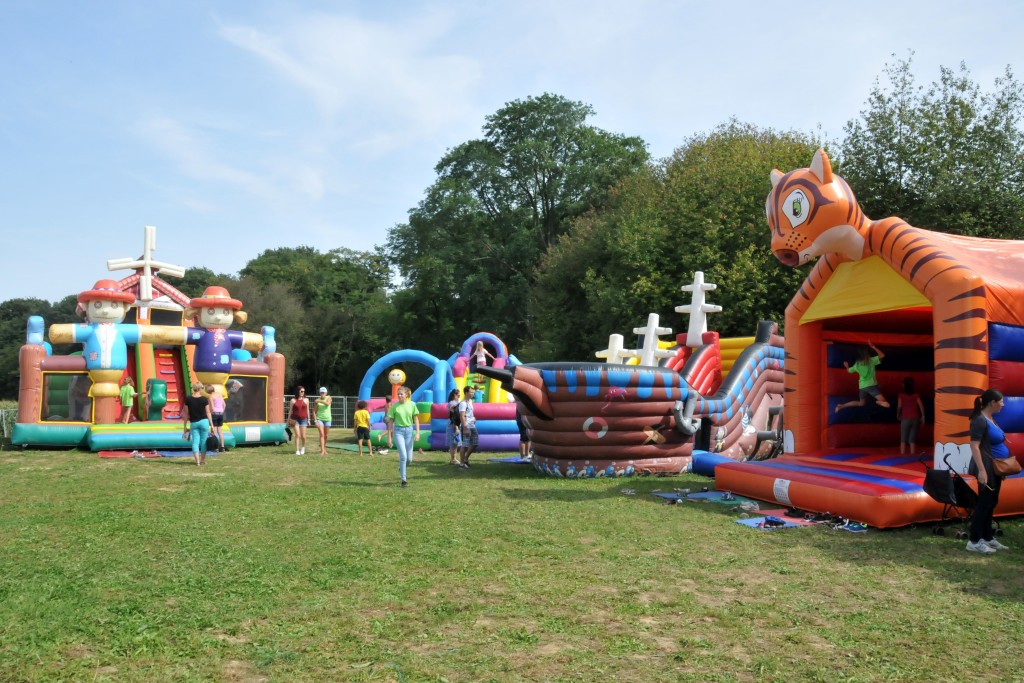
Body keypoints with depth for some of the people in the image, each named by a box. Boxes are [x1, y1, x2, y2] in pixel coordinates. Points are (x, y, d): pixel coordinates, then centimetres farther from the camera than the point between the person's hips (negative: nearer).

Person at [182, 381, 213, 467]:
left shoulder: (188, 399, -3)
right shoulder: (204, 399, -7)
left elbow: (186, 414, 1)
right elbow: (208, 413, -3)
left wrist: (185, 426, 9)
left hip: (193, 423, 1)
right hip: (204, 421, -1)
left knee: (195, 441, 4)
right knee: (203, 441, 10)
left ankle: (197, 461, -6)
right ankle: (203, 460, 18)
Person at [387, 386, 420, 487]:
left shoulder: (412, 405, -2)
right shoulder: (394, 406, -5)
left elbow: (416, 419, 4)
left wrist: (417, 432, -5)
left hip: (409, 430, 2)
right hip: (398, 430, -2)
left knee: (409, 459, 3)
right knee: (403, 456, -14)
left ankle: (401, 467, 38)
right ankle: (403, 480, -3)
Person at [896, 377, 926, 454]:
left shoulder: (901, 395, -2)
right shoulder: (916, 395, 5)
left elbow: (899, 406, -12)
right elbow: (921, 405, -3)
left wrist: (898, 415, 4)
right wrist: (923, 416, 4)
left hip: (905, 419, -3)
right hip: (915, 419, 3)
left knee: (903, 440, 3)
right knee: (912, 440, 8)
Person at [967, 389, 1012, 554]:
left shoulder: (990, 419, 12)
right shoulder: (980, 420, -17)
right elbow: (974, 446, -22)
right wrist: (981, 470, -27)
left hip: (995, 467, 9)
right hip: (987, 467, -9)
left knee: (991, 503, 14)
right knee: (984, 502, -6)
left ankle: (987, 538, 22)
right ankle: (974, 541, -1)